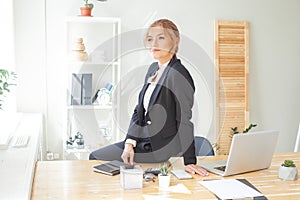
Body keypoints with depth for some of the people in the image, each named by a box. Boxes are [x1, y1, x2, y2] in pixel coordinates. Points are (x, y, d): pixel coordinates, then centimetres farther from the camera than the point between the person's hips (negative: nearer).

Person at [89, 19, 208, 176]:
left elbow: (184, 121, -22)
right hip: (143, 139, 9)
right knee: (95, 156, 17)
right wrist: (130, 143, -3)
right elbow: (139, 110, 7)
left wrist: (190, 162, -21)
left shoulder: (178, 74, -22)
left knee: (96, 158, -1)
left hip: (158, 147, -8)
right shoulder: (154, 68, 6)